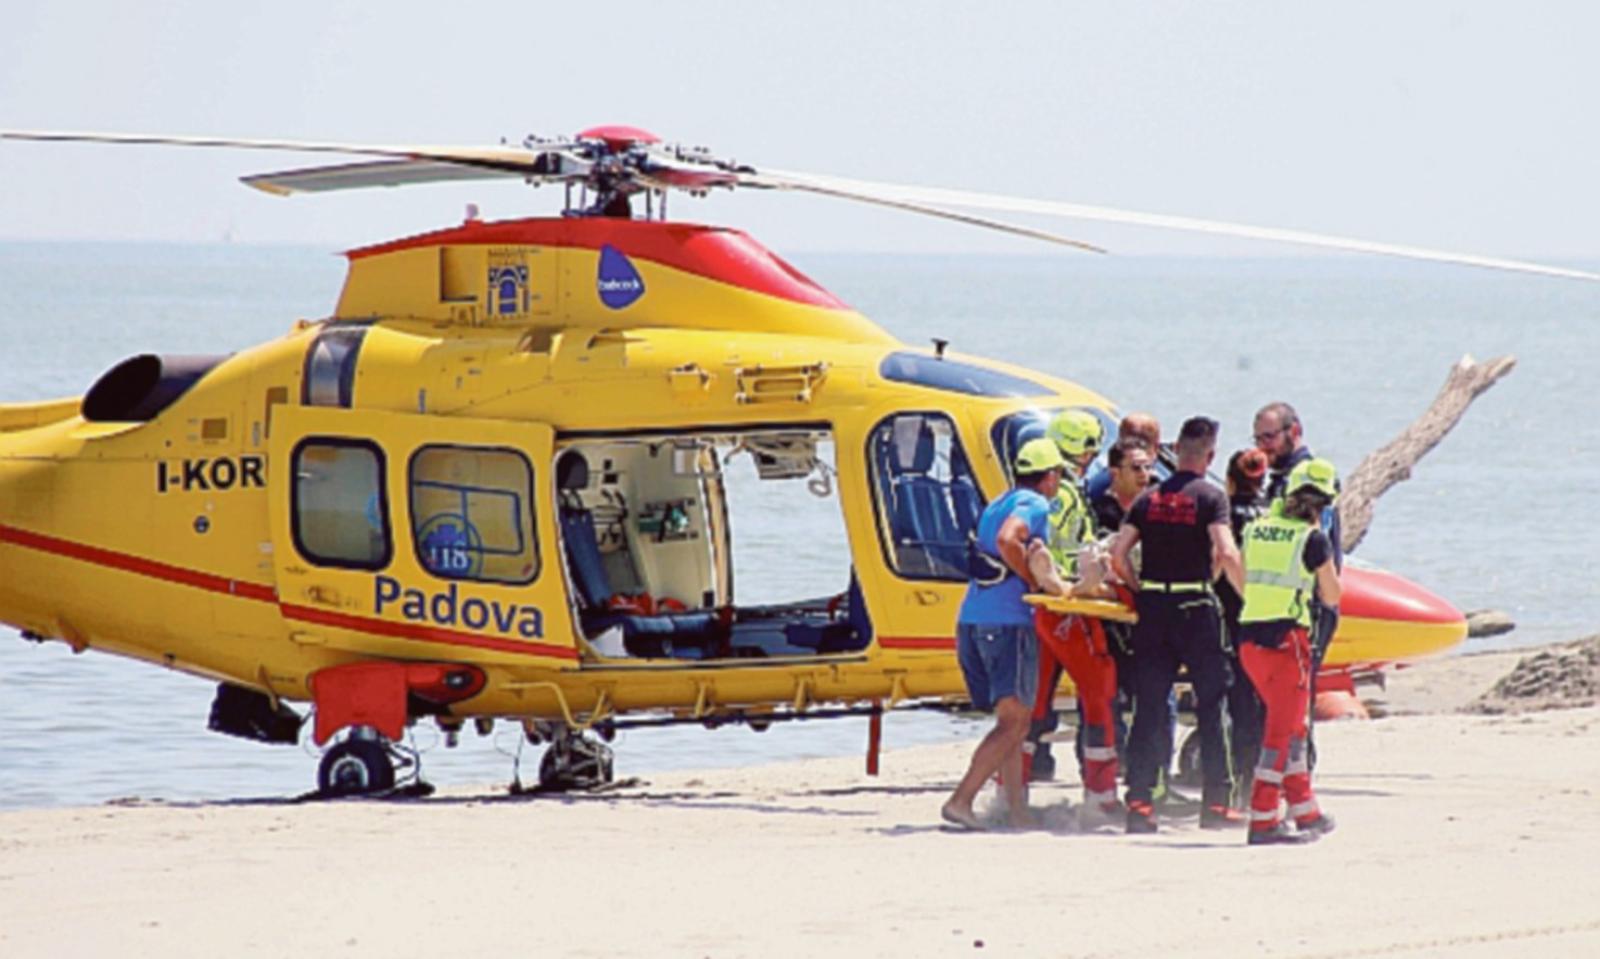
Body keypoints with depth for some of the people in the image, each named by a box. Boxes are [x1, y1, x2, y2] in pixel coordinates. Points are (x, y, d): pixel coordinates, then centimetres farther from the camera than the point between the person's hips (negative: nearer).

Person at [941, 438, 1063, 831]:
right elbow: (1007, 539, -24)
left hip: (971, 620, 9)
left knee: (1014, 722, 14)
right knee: (1013, 721, -10)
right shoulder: (1035, 504, -5)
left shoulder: (997, 505, 23)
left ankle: (1017, 811, 12)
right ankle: (961, 801, -22)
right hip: (1009, 620, -9)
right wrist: (1033, 582, -12)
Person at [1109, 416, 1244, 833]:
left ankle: (1139, 801, 2)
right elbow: (1227, 555, -18)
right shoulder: (1209, 497, -7)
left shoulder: (1149, 498, 7)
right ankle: (1216, 802, 4)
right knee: (1211, 705, 4)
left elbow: (1117, 554, 0)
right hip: (1195, 607, -4)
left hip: (1152, 610, 4)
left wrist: (1140, 590, 13)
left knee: (1148, 706, 6)